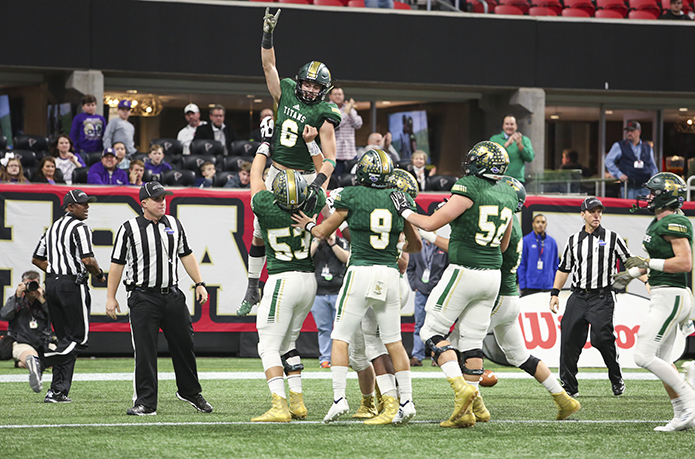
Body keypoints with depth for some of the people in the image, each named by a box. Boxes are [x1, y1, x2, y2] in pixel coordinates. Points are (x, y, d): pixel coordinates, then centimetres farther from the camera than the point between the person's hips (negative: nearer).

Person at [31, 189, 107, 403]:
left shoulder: (53, 228, 16)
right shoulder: (79, 227, -9)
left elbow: (37, 259, 20)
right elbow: (87, 259, -19)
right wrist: (99, 274, -1)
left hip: (51, 284, 8)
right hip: (72, 285, -8)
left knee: (65, 339, 11)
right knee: (80, 337, -2)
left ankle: (59, 390, 5)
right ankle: (43, 360, -23)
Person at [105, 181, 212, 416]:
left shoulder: (174, 225, 10)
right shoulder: (129, 229, -3)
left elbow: (186, 256, 17)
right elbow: (117, 264, -1)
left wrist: (199, 284, 9)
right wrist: (110, 297, -3)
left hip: (172, 296, 4)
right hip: (143, 298, -4)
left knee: (184, 344, 8)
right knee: (144, 351, -6)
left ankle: (190, 392, 26)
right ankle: (145, 402, -1)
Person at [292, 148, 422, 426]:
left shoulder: (351, 197, -2)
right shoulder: (400, 200, 7)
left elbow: (323, 232, 8)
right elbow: (416, 245, 18)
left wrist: (308, 224, 29)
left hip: (360, 272, -4)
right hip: (390, 274, 4)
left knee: (341, 337, 4)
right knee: (393, 341, 10)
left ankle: (339, 398, -6)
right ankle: (406, 401, 7)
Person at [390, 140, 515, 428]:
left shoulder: (470, 189, -13)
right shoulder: (508, 196, 10)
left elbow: (431, 224, -11)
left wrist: (404, 211, 5)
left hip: (464, 273, -7)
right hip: (492, 274, 7)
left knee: (432, 332, 3)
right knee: (472, 341, 9)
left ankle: (461, 387, -15)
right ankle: (466, 412, 6)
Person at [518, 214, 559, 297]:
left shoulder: (552, 242, 9)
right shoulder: (526, 241, -1)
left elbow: (555, 266, 14)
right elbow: (521, 266, -1)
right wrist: (522, 286, -5)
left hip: (548, 287, 3)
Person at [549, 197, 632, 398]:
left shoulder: (612, 238, 6)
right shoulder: (573, 241, 14)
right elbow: (564, 269, 20)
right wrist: (555, 293, 12)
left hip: (601, 298, -3)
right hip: (578, 297, 4)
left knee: (602, 338, -18)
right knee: (569, 340, -3)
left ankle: (616, 379, 3)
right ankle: (569, 387, 7)